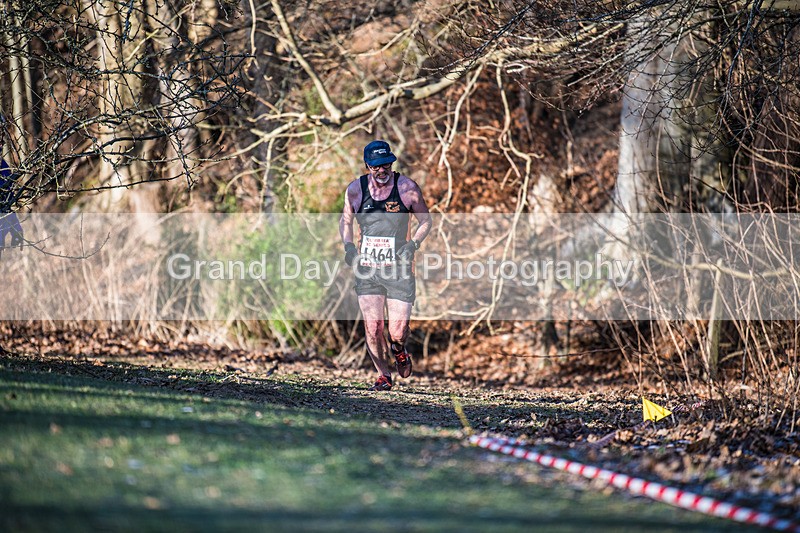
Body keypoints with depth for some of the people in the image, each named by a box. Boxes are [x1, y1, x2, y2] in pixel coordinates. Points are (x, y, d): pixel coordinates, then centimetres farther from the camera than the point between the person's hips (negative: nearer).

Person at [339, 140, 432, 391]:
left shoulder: (407, 188, -6)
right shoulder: (355, 189, 0)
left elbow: (425, 220, 7)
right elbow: (345, 220, 17)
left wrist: (413, 244, -9)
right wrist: (348, 245, 0)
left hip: (399, 270, -2)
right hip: (366, 269, 2)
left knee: (397, 332, -5)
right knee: (373, 329, -4)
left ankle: (399, 350, 32)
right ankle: (383, 375, 19)